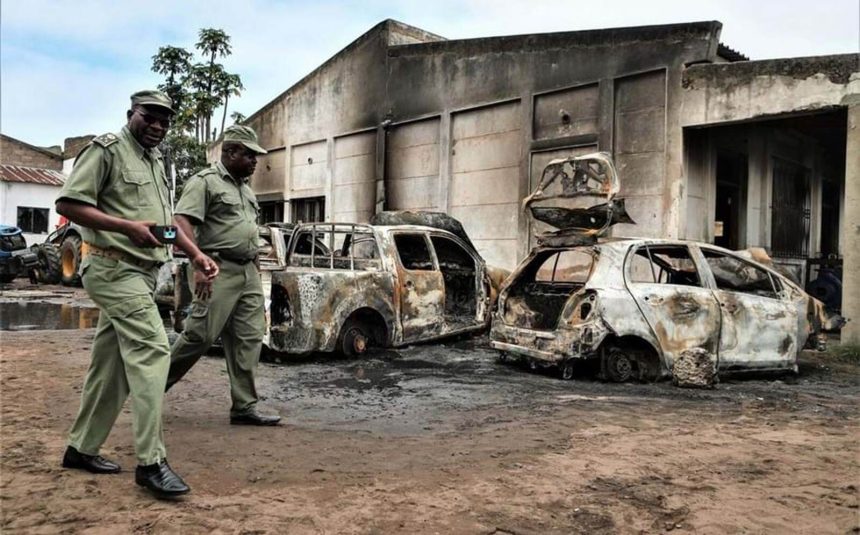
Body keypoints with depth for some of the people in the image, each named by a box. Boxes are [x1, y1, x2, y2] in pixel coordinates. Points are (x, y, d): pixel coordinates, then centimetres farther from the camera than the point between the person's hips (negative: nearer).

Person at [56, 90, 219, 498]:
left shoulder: (155, 161, 21)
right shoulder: (106, 149, -5)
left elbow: (164, 220, 25)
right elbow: (68, 204, -12)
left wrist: (196, 255, 13)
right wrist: (128, 227, -21)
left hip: (142, 274, 9)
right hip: (114, 268, -9)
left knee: (111, 364, 12)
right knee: (151, 351, -17)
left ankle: (82, 448, 25)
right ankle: (150, 461, -15)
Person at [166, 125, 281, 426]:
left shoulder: (246, 188, 21)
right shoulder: (205, 181, -4)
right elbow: (182, 222, -16)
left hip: (249, 273, 8)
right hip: (218, 271, -8)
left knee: (249, 339, 3)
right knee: (200, 335, -6)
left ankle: (244, 407, 8)